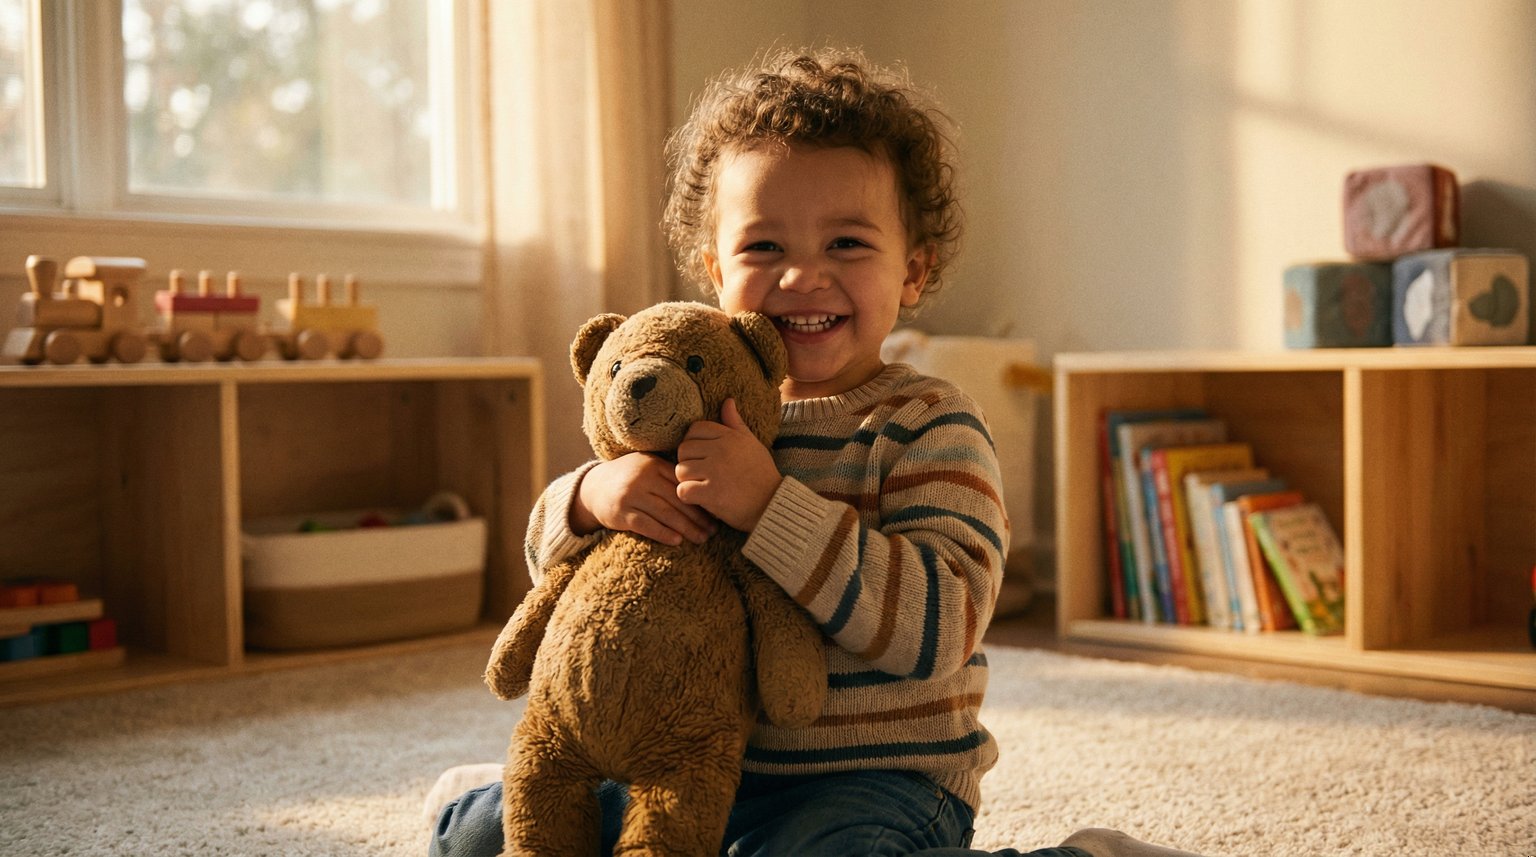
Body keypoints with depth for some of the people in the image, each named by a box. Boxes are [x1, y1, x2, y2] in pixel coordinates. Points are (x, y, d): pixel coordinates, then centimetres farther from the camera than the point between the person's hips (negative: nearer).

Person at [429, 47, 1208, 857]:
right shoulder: (693, 412, 3)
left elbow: (937, 628, -27)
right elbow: (555, 557, 7)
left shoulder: (928, 426, -13)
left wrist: (769, 505, -34)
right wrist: (593, 498, -18)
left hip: (875, 782, -5)